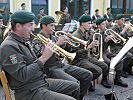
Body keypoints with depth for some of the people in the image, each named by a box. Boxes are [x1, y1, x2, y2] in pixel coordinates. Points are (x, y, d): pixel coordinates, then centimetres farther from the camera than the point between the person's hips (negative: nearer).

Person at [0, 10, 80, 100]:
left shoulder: (23, 42, 12)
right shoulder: (9, 46, -19)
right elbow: (23, 76, -26)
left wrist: (45, 55, -3)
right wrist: (43, 57, -23)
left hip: (42, 81, 10)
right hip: (29, 92, -10)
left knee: (74, 87, 15)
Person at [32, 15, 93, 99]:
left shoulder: (53, 37, 16)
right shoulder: (37, 40, -6)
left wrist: (63, 42, 1)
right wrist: (57, 43, -21)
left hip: (62, 65, 8)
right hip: (51, 68, -8)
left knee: (88, 75, -1)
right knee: (74, 83, -31)